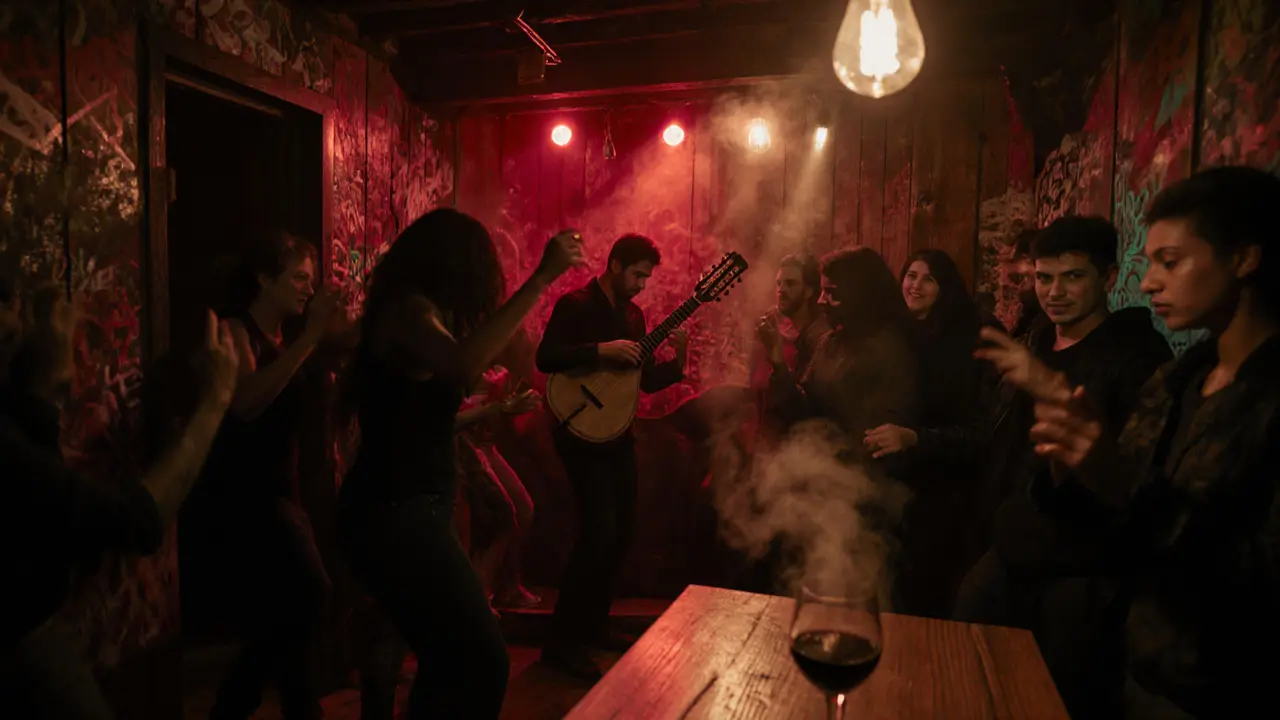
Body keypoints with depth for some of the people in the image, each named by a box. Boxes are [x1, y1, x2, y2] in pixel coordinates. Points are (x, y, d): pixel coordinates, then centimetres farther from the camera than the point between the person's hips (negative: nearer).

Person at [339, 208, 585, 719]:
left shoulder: (412, 310, 16)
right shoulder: (409, 308, -13)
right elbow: (463, 364, -35)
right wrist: (541, 278, -30)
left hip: (403, 508, 10)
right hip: (395, 513, -10)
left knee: (449, 659, 19)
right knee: (482, 662, -15)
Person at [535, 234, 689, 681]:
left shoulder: (633, 314, 13)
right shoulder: (576, 304, -9)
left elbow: (644, 380, 13)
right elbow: (545, 358, -21)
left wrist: (677, 362, -4)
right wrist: (601, 350, -28)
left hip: (618, 432, 8)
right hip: (582, 430, -8)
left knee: (624, 529, 10)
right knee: (600, 531, -15)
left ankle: (593, 626, 27)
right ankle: (562, 642, -3)